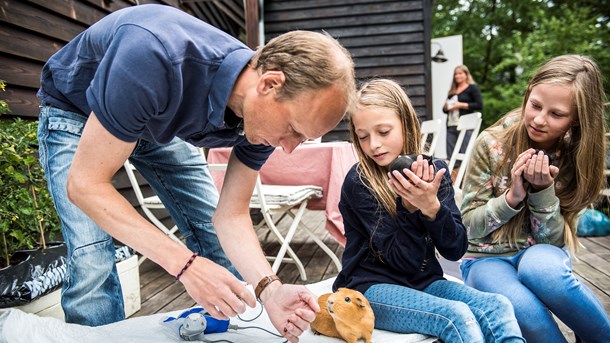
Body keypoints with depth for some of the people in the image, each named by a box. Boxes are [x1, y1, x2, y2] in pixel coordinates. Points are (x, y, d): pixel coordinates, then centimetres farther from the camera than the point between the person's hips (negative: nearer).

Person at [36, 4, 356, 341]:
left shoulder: (266, 114, -23)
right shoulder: (154, 60, -43)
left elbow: (230, 216, -16)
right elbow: (85, 184, -35)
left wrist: (269, 288, -33)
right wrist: (185, 263, -42)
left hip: (159, 122, 4)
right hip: (75, 113, -4)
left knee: (216, 239, 1)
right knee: (93, 265, -19)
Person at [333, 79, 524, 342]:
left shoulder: (434, 170, -2)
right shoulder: (358, 183, -14)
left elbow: (455, 250, -6)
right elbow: (403, 261, -15)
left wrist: (432, 206, -23)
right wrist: (411, 207, -27)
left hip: (424, 281, 4)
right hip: (372, 287, -4)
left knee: (498, 306, -19)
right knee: (456, 315, -27)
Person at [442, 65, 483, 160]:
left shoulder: (473, 88, 6)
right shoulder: (452, 91, 22)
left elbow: (479, 105, -6)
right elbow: (445, 109, 25)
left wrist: (461, 105, -12)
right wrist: (446, 106, 2)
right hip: (451, 126, 6)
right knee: (450, 156, 2)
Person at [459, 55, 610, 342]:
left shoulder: (577, 157, -4)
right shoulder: (492, 144, -11)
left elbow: (553, 239, -6)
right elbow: (469, 225, -6)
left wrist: (543, 189, -23)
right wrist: (512, 196, -23)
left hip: (541, 255, 1)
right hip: (487, 259, -1)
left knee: (540, 265, -37)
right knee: (527, 313, -34)